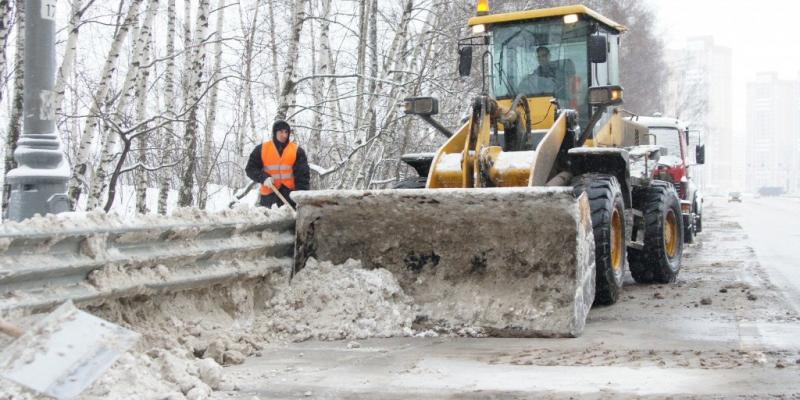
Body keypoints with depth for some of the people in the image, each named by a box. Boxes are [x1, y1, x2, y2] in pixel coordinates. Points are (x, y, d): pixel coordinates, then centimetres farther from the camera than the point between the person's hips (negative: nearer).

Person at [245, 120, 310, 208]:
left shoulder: (297, 150, 3)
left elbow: (302, 174, -3)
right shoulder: (261, 149, 5)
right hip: (269, 194, 1)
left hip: (290, 193, 0)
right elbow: (251, 168, 8)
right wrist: (263, 177, -12)